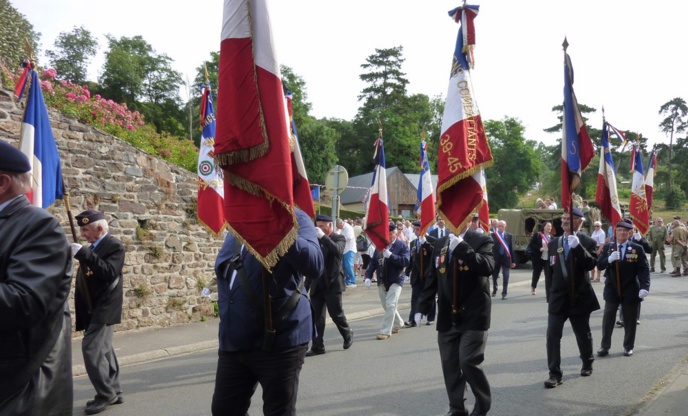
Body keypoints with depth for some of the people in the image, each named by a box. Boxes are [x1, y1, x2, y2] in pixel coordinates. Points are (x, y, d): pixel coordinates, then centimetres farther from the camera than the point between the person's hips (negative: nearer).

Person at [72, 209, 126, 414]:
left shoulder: (114, 246, -11)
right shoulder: (92, 247, 14)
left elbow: (109, 272, -27)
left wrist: (84, 255, -28)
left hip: (104, 308, -9)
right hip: (93, 309, 9)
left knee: (91, 348, -14)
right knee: (102, 350, 12)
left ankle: (105, 394, -5)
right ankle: (114, 392, 20)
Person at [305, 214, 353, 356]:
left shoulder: (339, 238, -3)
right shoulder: (316, 240, 10)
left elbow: (338, 250, -26)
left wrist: (323, 237, -28)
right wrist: (307, 283, 11)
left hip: (332, 284, -4)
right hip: (317, 284, 5)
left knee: (336, 313, 1)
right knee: (316, 316, 3)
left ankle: (348, 334, 27)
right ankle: (317, 346, 8)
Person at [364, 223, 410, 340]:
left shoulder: (402, 246, -7)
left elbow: (406, 261, -20)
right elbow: (373, 262, 7)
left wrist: (391, 255, -28)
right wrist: (368, 276, -5)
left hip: (395, 281, -5)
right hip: (382, 281, 6)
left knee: (390, 305, -14)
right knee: (386, 306, 16)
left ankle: (385, 331, -9)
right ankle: (398, 324, 39)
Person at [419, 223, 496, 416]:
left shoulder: (482, 240, -5)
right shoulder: (440, 244, 10)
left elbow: (487, 267, -24)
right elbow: (432, 278, 13)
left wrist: (462, 247, -26)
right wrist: (422, 308, 9)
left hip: (473, 316, -5)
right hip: (447, 317, 5)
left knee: (468, 362, -9)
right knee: (449, 364, 6)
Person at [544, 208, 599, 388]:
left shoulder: (588, 242, -4)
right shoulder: (553, 243, 8)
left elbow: (591, 264, -21)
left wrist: (578, 246, -31)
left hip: (579, 297, -3)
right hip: (558, 297, 3)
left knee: (583, 334, 14)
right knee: (552, 335, -7)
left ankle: (587, 363, 38)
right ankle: (555, 373, -3)